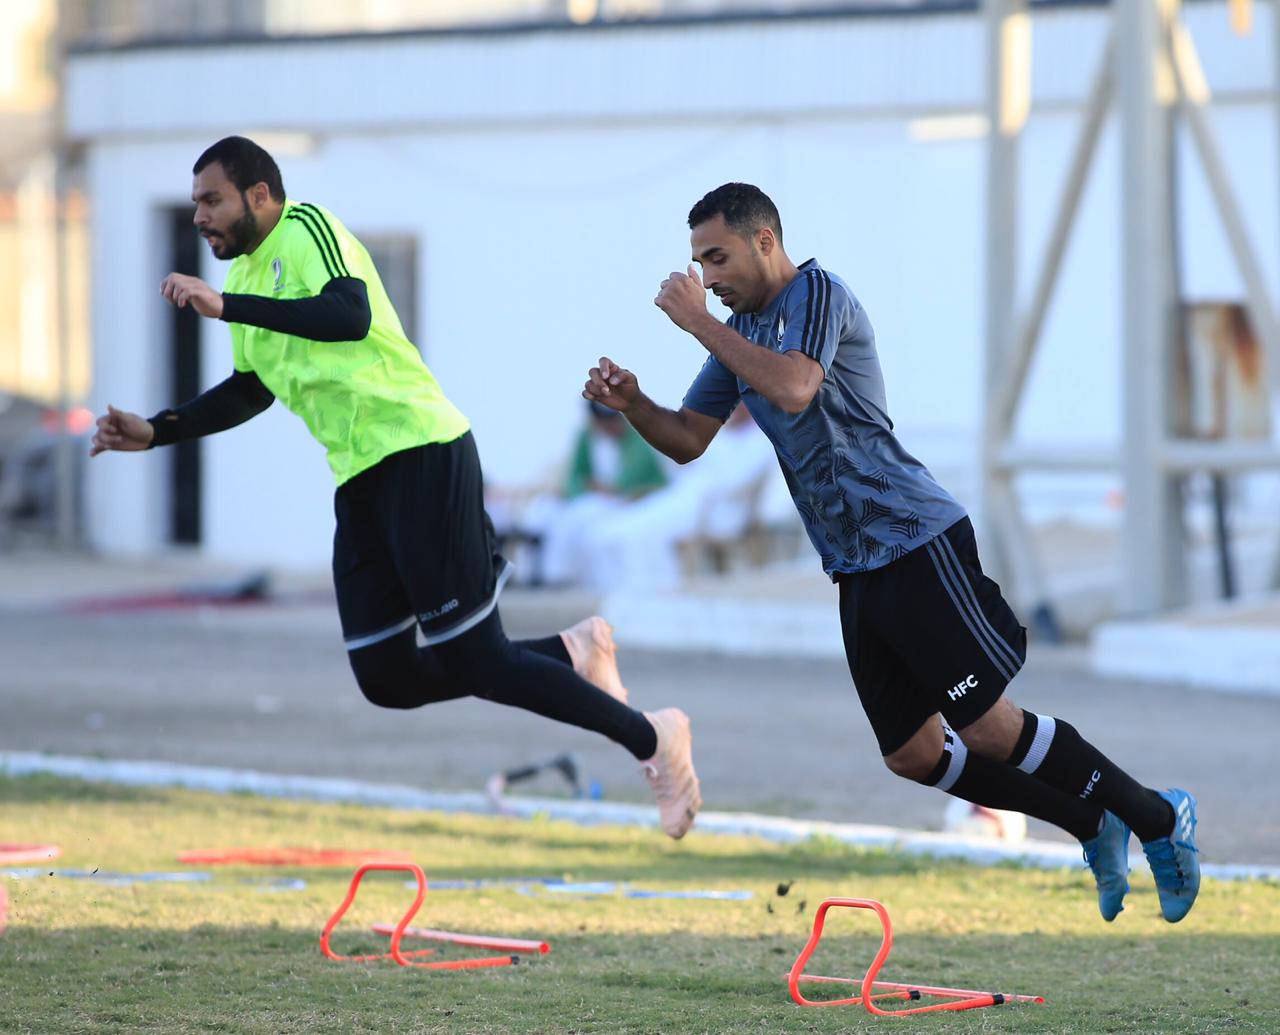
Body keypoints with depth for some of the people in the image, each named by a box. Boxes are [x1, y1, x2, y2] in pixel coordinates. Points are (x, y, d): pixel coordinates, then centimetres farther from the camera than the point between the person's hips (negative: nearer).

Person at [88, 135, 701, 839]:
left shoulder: (306, 228, -9)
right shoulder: (246, 273, 18)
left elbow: (349, 316, -29)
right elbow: (250, 390, 32)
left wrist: (224, 305, -30)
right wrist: (154, 432, 22)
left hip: (420, 453, -9)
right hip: (360, 478, 9)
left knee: (471, 659, -10)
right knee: (385, 678, 4)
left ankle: (649, 740, 4)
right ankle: (572, 656, 19)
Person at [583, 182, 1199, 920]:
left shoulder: (817, 294, -10)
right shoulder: (741, 331, 16)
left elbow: (793, 388, -28)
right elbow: (688, 440, 17)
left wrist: (699, 322, -21)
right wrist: (632, 403, -2)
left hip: (915, 542, -9)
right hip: (858, 570, 9)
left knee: (986, 726, -12)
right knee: (913, 755, 6)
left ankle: (1157, 818, 1)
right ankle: (1094, 827, 17)